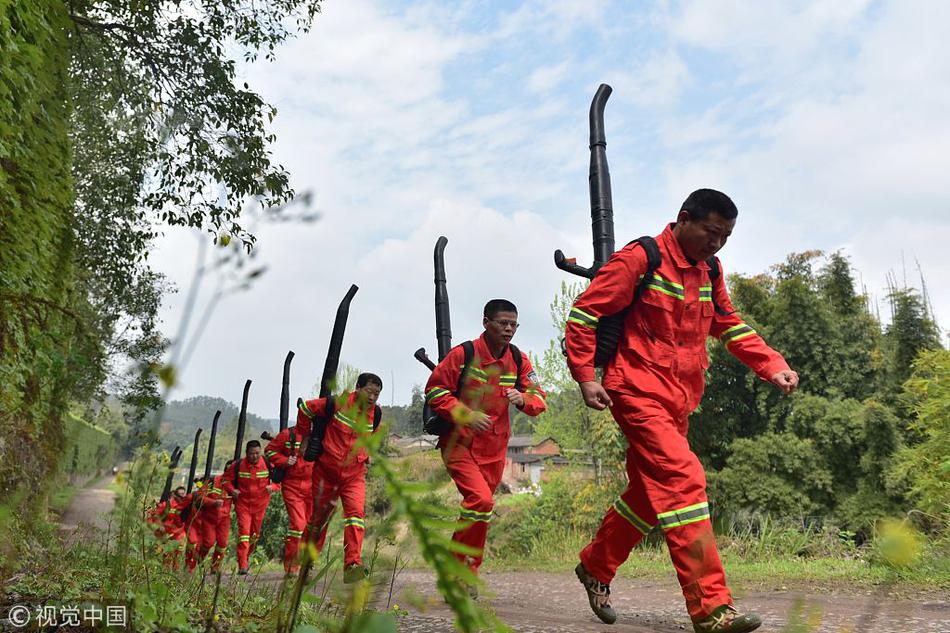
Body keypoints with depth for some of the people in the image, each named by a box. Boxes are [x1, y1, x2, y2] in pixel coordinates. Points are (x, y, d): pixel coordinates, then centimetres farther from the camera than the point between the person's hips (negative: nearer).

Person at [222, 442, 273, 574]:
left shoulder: (268, 464, -9)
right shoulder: (238, 465, -8)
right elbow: (225, 478, 6)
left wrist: (272, 486, -18)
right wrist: (232, 490, -12)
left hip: (260, 504, 2)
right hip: (242, 503, -2)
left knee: (255, 533, 14)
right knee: (244, 531, -14)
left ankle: (246, 557, 38)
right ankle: (242, 566, -14)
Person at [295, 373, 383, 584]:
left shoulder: (375, 414, -1)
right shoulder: (337, 404, -16)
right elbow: (305, 408, -1)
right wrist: (306, 436, 3)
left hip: (354, 475, 3)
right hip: (325, 472, -2)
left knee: (356, 512, -19)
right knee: (319, 517, 11)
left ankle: (353, 566, -22)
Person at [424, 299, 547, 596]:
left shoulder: (519, 360, 1)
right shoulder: (463, 354, -12)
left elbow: (538, 398, 4)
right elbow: (434, 391, -9)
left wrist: (523, 399, -19)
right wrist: (466, 415, -21)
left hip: (494, 449, 5)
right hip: (459, 444, -5)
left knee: (481, 505, 12)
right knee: (480, 500, -21)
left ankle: (466, 574, 27)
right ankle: (460, 564, -4)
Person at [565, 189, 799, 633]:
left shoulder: (709, 270, 13)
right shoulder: (640, 259, -10)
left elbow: (729, 326, 21)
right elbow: (584, 313, -10)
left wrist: (772, 366, 8)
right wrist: (585, 376, -16)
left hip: (679, 400, 9)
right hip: (638, 393, -9)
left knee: (650, 492, 15)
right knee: (683, 480, -19)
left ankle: (595, 568, 35)